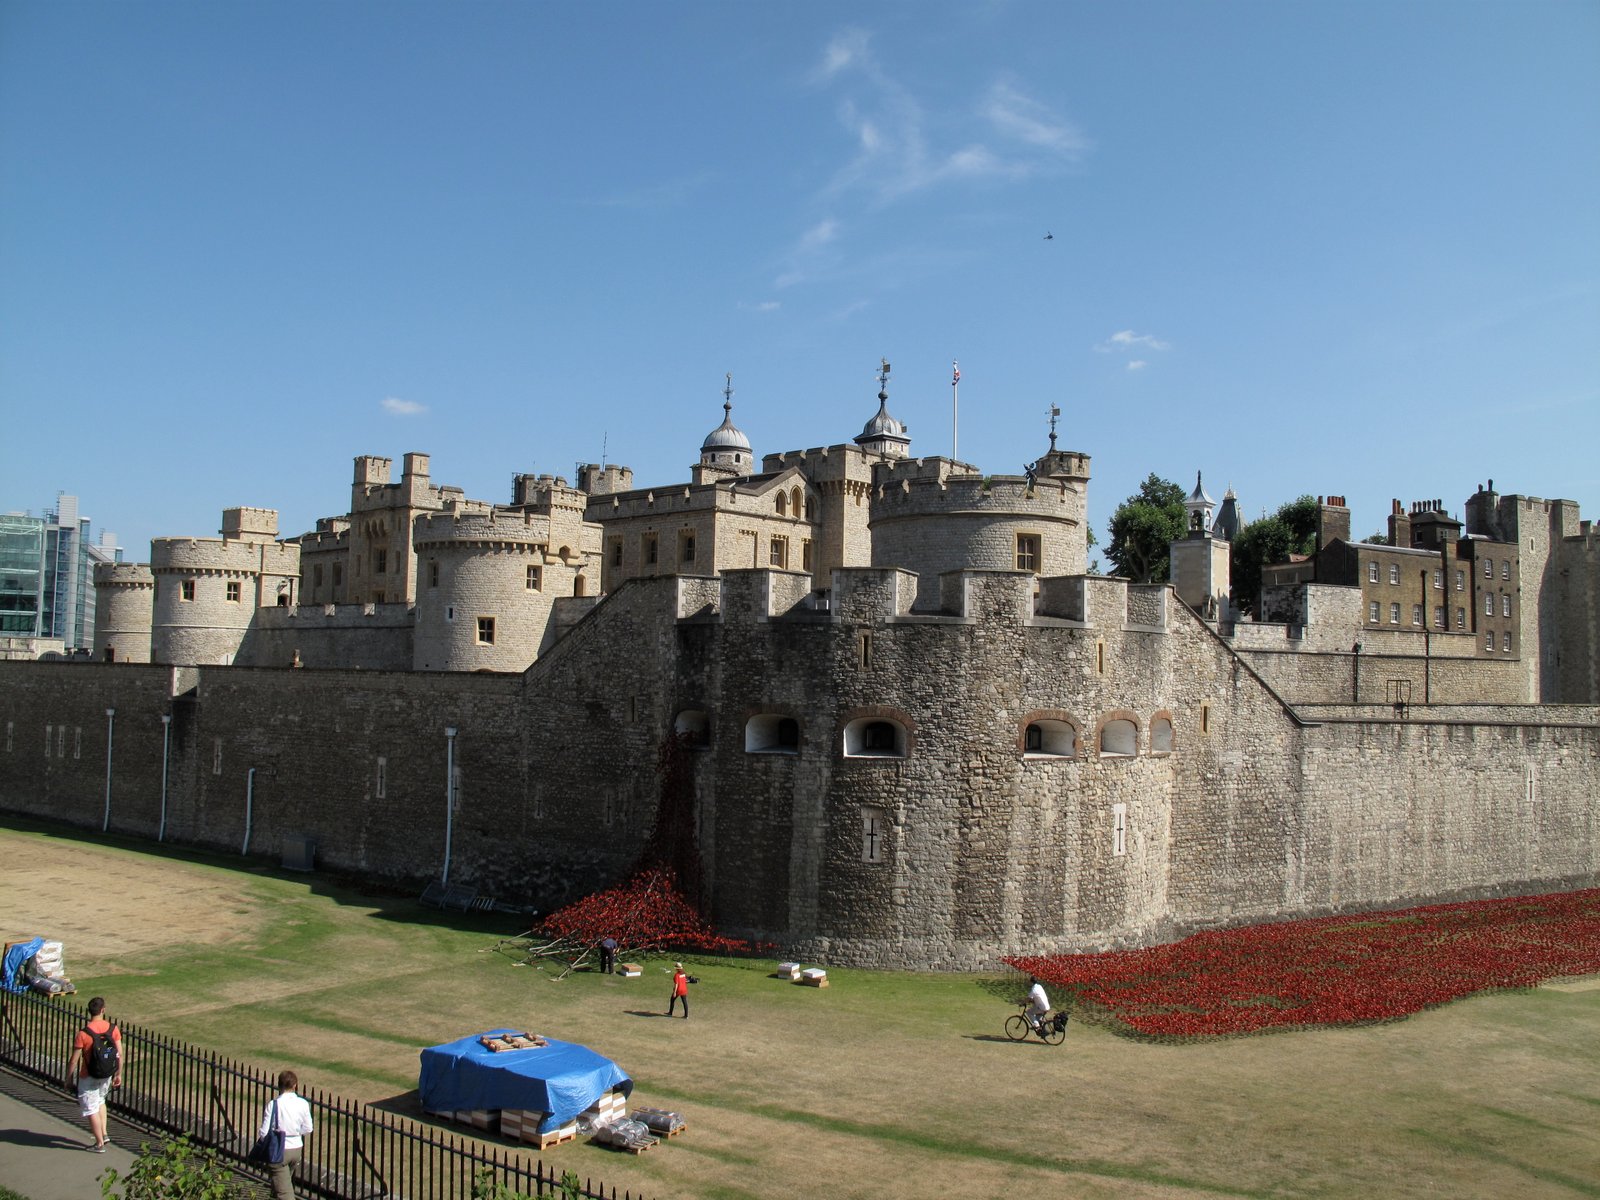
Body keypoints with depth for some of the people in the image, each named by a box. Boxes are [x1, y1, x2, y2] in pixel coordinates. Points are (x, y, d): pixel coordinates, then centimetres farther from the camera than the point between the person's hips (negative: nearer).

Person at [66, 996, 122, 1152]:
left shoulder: (83, 1033, -20)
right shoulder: (113, 1029, -8)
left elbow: (74, 1059, -14)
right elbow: (120, 1054, -3)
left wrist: (68, 1077, 1)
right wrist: (118, 1074, 9)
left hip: (89, 1077, -5)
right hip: (107, 1075, 5)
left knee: (91, 1109, 8)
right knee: (100, 1101, 29)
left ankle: (100, 1144, 14)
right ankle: (103, 1133, 30)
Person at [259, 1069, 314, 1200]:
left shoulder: (273, 1105, -18)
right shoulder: (303, 1104, -7)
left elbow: (264, 1132, -15)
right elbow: (307, 1129, 0)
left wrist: (259, 1132, 8)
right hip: (297, 1148, 5)